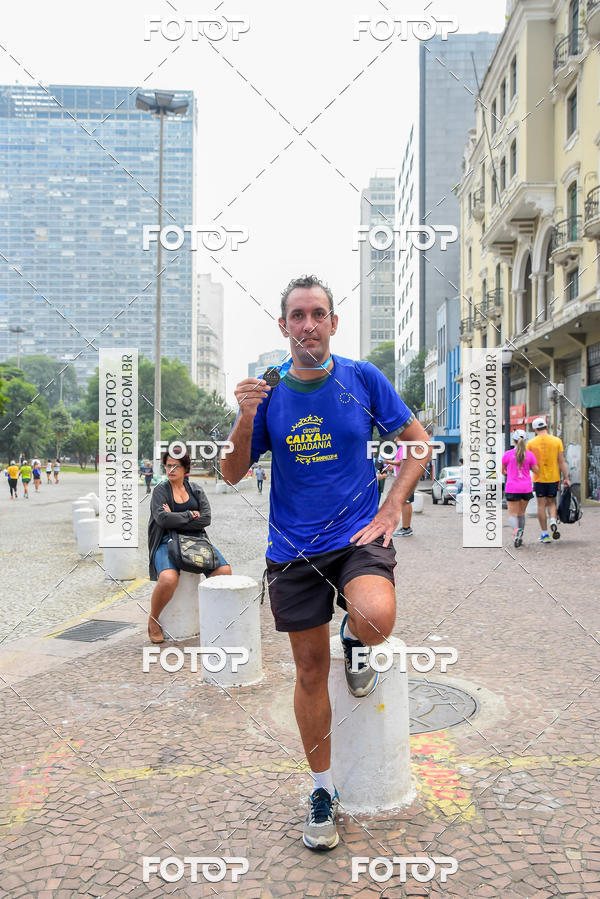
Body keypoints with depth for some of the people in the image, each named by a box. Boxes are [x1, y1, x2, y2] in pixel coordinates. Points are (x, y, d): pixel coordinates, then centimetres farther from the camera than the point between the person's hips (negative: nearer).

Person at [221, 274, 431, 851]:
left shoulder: (362, 378, -1)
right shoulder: (269, 392, 1)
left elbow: (417, 440, 7)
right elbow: (232, 475, 1)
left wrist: (393, 507, -2)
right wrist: (245, 419, -16)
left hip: (358, 535, -1)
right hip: (292, 549, 1)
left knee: (377, 619, -32)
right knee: (310, 672, 9)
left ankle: (355, 641, 8)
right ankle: (322, 788, 31)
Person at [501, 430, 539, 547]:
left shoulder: (507, 454, -5)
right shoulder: (529, 454, -1)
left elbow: (503, 471, 6)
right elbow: (536, 470, 2)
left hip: (512, 489, -3)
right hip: (526, 488, 3)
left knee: (512, 514, 0)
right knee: (521, 513, 17)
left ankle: (516, 530, -30)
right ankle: (520, 538, 20)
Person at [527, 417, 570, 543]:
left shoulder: (531, 443, -3)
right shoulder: (557, 441, -1)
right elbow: (561, 461, -2)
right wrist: (566, 478, 4)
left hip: (539, 478, -1)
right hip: (554, 478, 1)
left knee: (541, 505, 5)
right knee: (551, 502, 17)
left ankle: (544, 534, 7)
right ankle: (553, 521, -10)